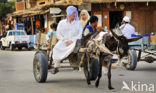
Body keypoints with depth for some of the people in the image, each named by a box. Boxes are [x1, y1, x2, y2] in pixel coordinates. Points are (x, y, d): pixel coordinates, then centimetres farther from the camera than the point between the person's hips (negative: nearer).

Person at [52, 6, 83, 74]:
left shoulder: (78, 23, 15)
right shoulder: (62, 23, 15)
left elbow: (80, 35, 5)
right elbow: (58, 34, 8)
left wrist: (72, 41, -13)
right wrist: (65, 41, -8)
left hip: (74, 41, -1)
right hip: (63, 41, 1)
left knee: (76, 45, -38)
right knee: (56, 48, -31)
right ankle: (56, 67, -25)